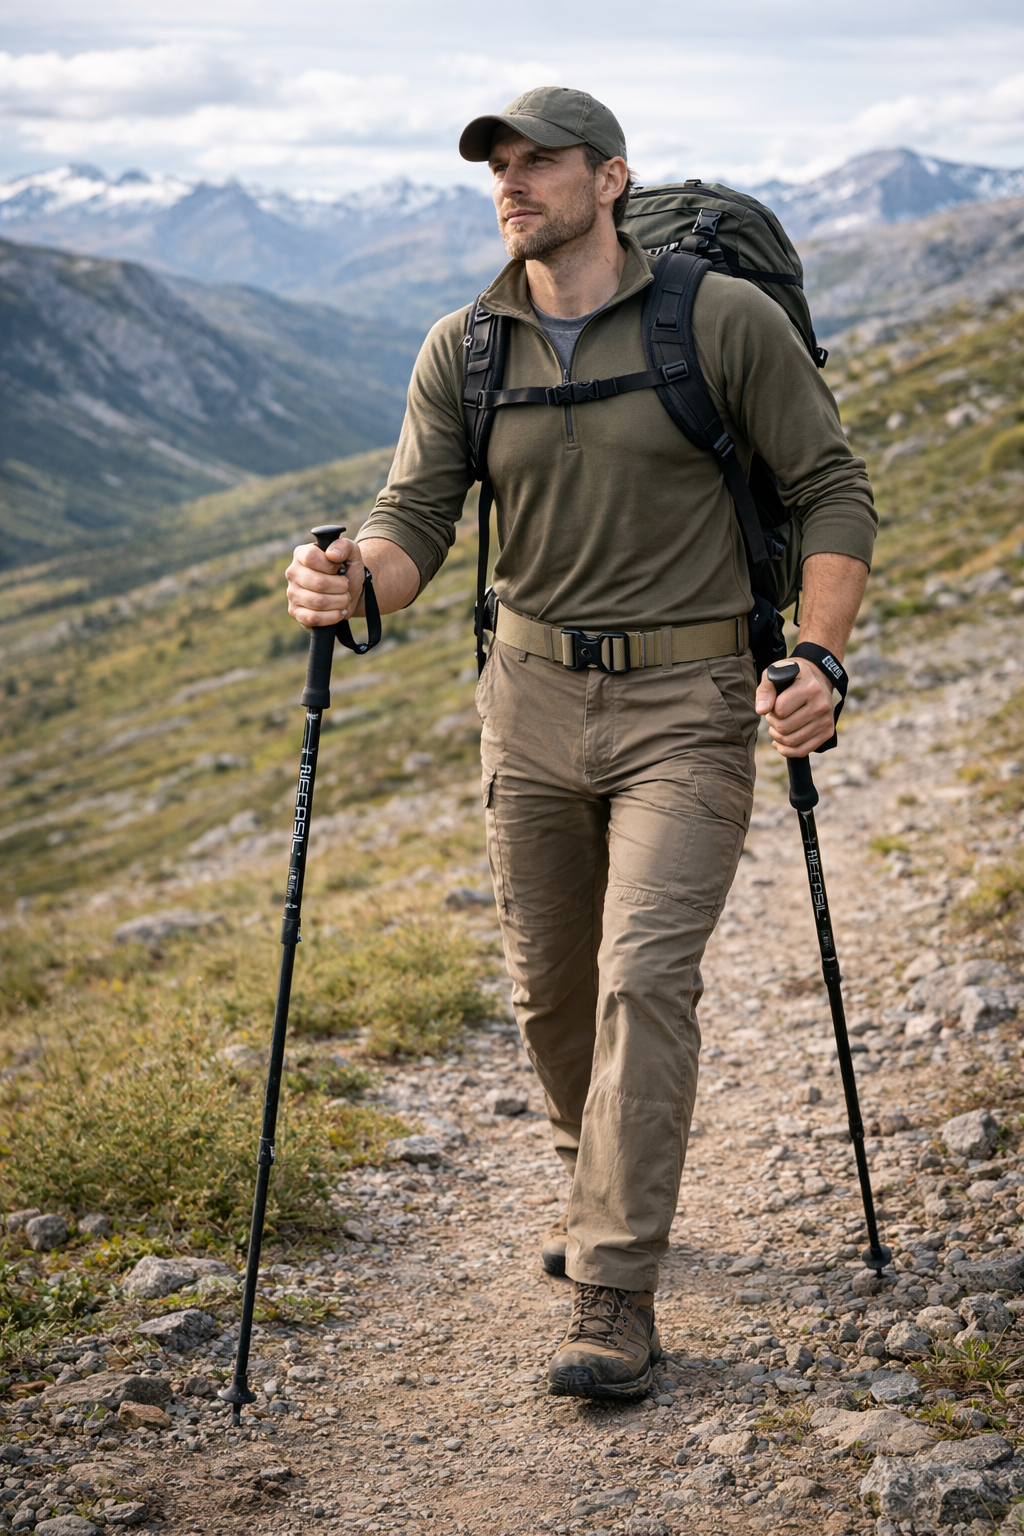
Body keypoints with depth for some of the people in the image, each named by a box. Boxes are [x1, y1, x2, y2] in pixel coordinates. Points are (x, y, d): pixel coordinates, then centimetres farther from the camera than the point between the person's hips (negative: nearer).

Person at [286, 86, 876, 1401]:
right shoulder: (461, 352, 2)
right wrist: (355, 580, -27)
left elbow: (832, 491, -3)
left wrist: (821, 663, -15)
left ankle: (615, 1292, -8)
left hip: (685, 704, -4)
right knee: (549, 982, 13)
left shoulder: (725, 320, -8)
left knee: (646, 971, -15)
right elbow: (416, 519, -3)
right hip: (533, 695, 4)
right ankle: (599, 1179, 41)